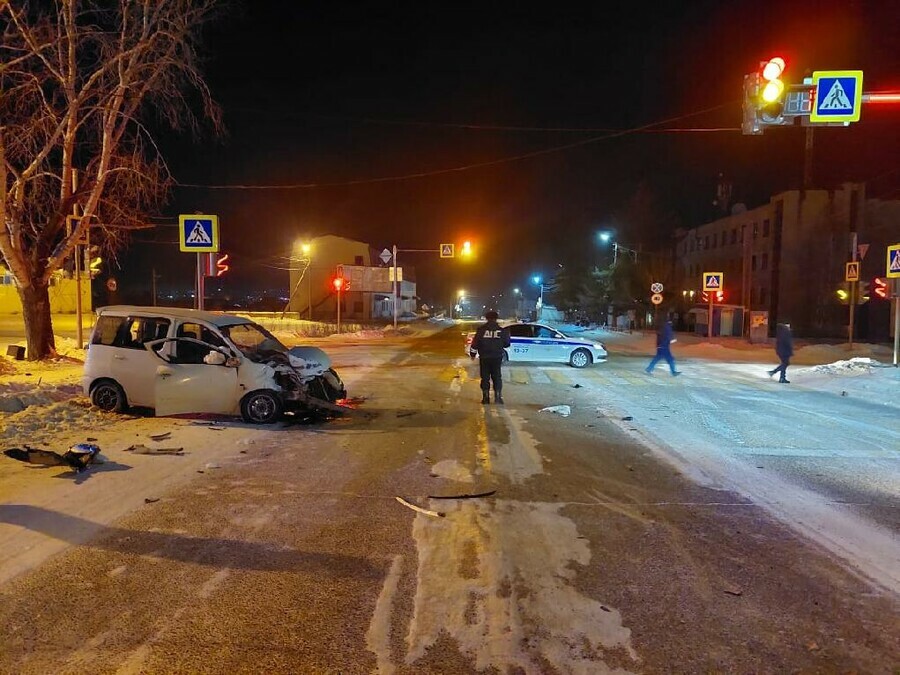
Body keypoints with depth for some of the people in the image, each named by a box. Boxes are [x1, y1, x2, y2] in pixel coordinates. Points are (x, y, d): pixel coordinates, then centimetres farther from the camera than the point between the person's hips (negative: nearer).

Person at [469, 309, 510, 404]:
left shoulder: (481, 329, -6)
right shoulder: (501, 329, -4)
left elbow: (475, 342, -5)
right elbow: (506, 344, 3)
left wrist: (472, 353, 8)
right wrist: (506, 334, 22)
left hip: (484, 358, 0)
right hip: (497, 357, 1)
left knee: (485, 377, 9)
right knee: (497, 377, 11)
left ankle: (486, 398, 9)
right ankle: (498, 397, 6)